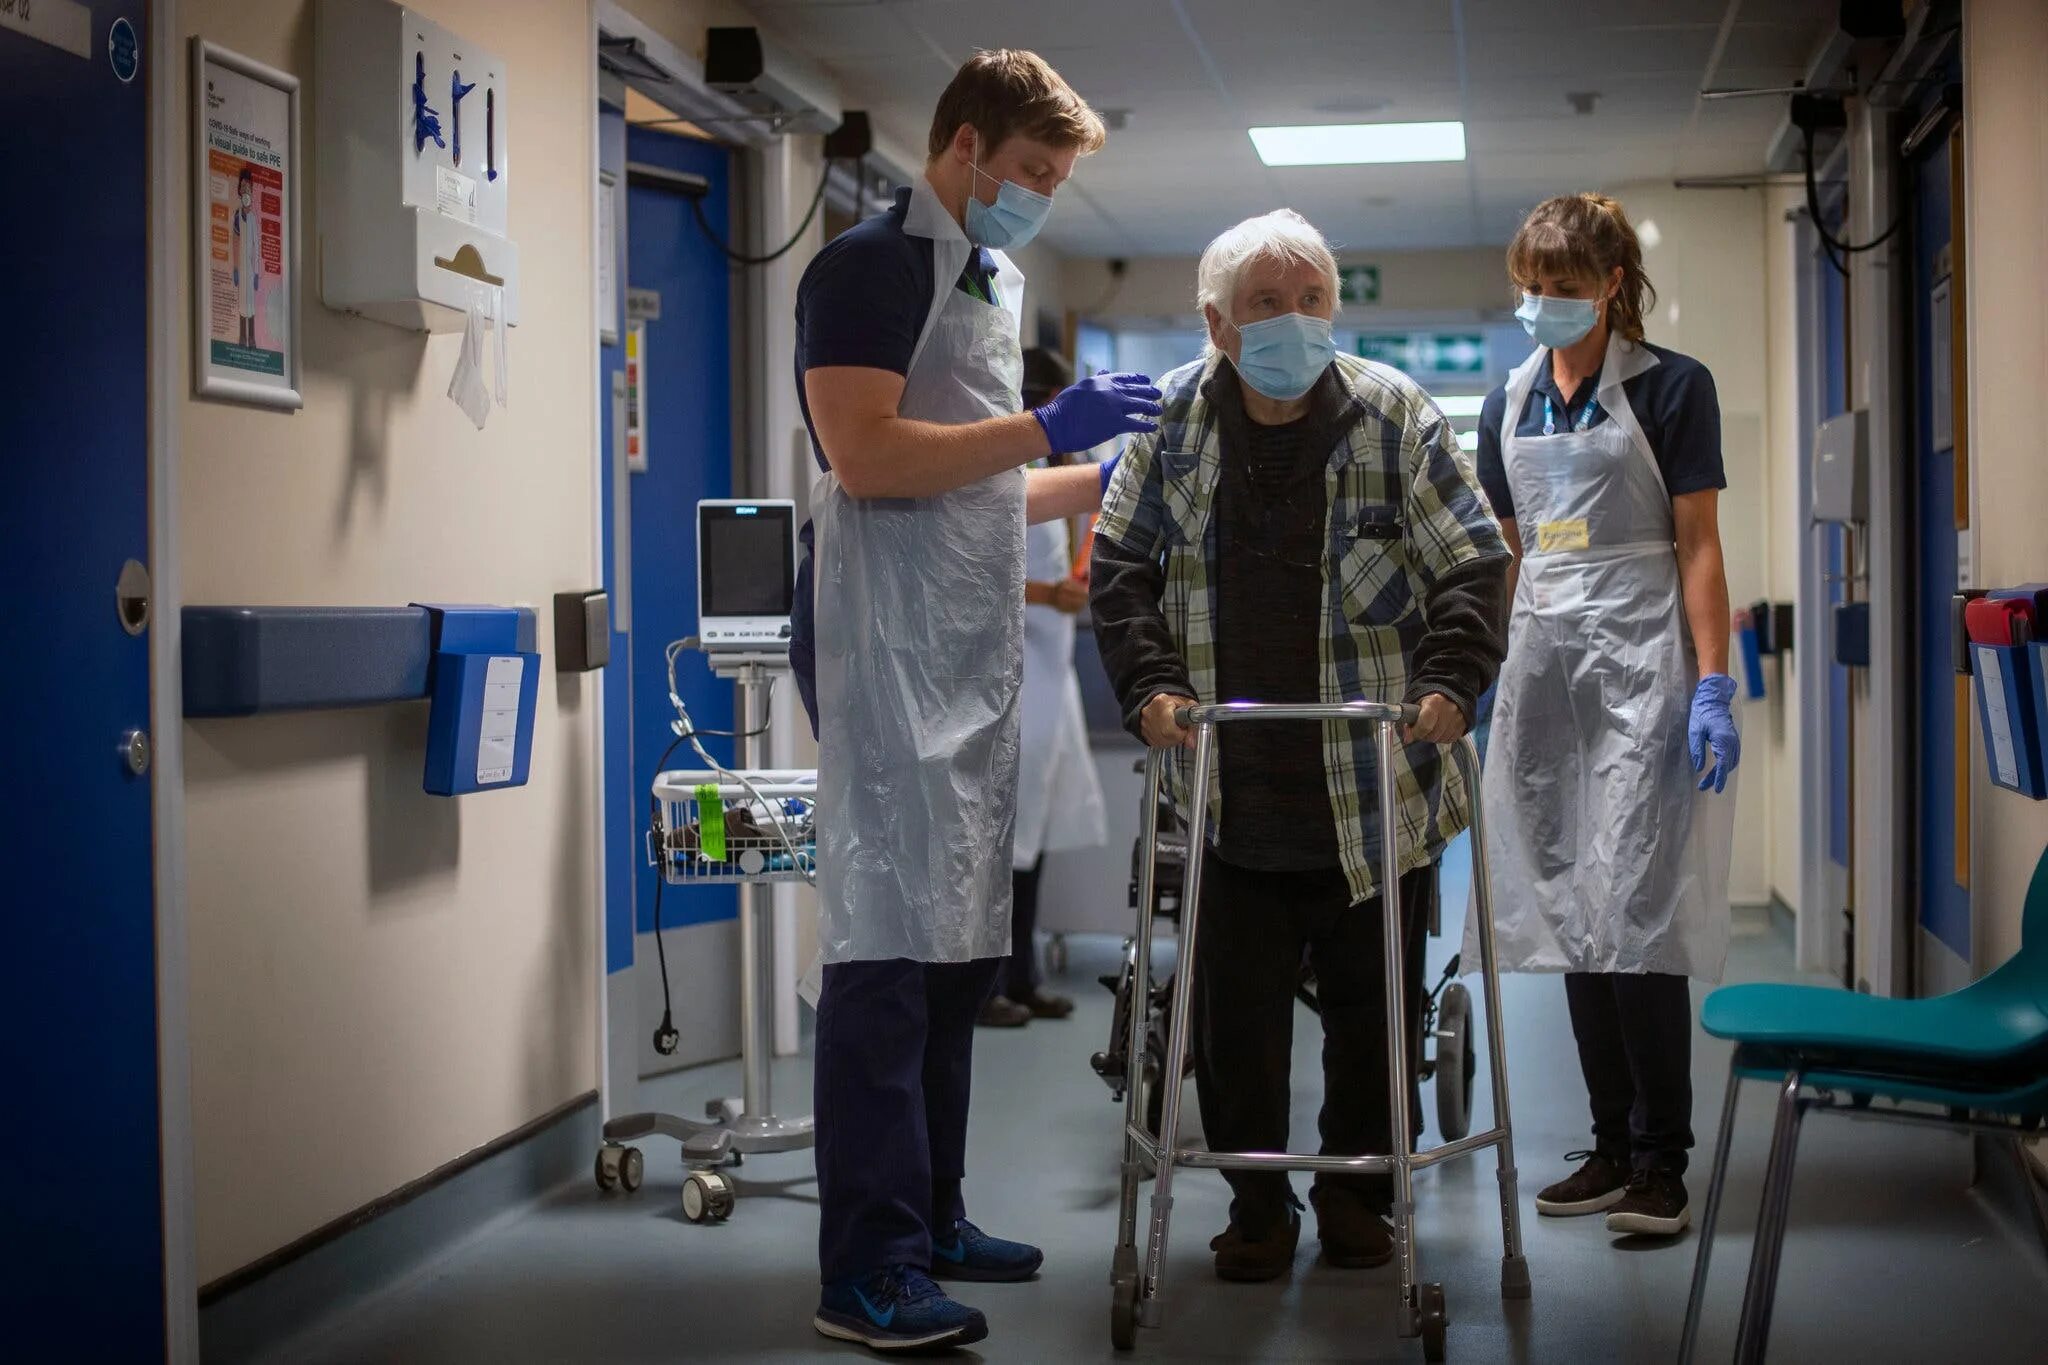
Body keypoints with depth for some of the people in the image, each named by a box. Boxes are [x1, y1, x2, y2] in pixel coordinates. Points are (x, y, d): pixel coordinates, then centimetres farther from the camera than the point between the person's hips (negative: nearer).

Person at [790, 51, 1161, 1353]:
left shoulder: (994, 281, 22)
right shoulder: (870, 268, -6)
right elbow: (865, 458, -18)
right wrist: (1047, 428, -15)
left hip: (977, 653, 9)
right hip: (887, 651, -9)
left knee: (962, 943, 10)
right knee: (890, 942, -10)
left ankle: (931, 1217, 20)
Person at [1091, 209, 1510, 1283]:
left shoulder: (1394, 415, -3)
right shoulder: (1176, 419, 1)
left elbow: (1474, 563, -2)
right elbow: (1121, 567, 5)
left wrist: (1450, 681, -17)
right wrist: (1151, 685, -10)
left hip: (1377, 783, -1)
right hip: (1230, 788, 1)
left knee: (1372, 999, 9)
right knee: (1234, 1010, 4)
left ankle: (1358, 1187, 28)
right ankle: (1256, 1202, 21)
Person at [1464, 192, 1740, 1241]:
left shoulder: (1670, 388, -1)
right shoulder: (1510, 404, 14)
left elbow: (1698, 548, -4)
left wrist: (1713, 689, -11)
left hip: (1640, 661, -6)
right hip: (1544, 660, 6)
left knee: (1636, 908, -10)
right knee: (1569, 910, 6)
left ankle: (1661, 1163, -3)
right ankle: (1611, 1149, 15)